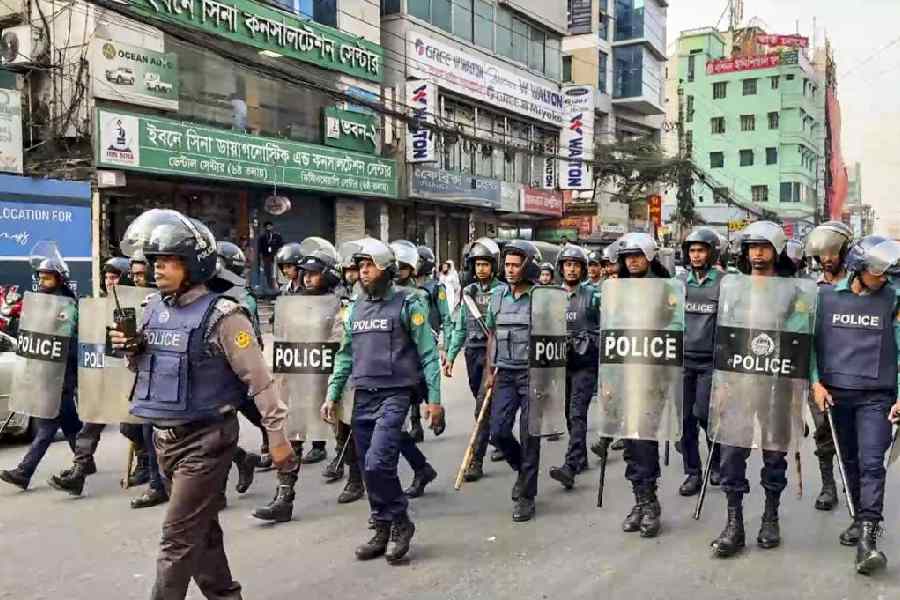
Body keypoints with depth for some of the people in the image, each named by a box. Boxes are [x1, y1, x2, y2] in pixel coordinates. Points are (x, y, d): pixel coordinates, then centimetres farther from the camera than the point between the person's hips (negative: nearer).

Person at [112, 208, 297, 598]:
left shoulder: (221, 315, -17)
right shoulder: (154, 310, 5)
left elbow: (258, 379, -15)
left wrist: (277, 435, -14)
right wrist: (132, 351, -3)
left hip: (205, 439, -7)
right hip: (165, 436, 8)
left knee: (178, 537, -3)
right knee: (202, 529, 19)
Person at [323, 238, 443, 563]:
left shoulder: (407, 304, -5)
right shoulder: (355, 308, 13)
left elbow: (428, 353, -6)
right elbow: (345, 355, 17)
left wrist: (434, 398, -10)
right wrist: (333, 395, 10)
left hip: (394, 396, -6)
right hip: (362, 398, 6)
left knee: (378, 464, -17)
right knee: (369, 469, 9)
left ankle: (399, 523, 5)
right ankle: (383, 531, 23)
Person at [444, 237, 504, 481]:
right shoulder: (468, 292, 11)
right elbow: (460, 328, 16)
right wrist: (451, 356, 11)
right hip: (472, 353, 6)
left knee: (483, 407, -10)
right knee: (485, 406, 18)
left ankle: (476, 461, -6)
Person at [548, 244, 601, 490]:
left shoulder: (592, 294, -3)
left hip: (585, 363, -5)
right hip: (561, 361, 5)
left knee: (577, 414, -13)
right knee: (569, 414, 13)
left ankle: (570, 467, -20)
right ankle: (581, 458, 29)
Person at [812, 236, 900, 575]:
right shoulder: (826, 296, 3)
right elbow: (812, 341, 9)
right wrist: (816, 382, 1)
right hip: (837, 393, 2)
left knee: (871, 463, -10)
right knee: (850, 461, 13)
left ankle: (867, 538, -12)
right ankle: (861, 519, 28)